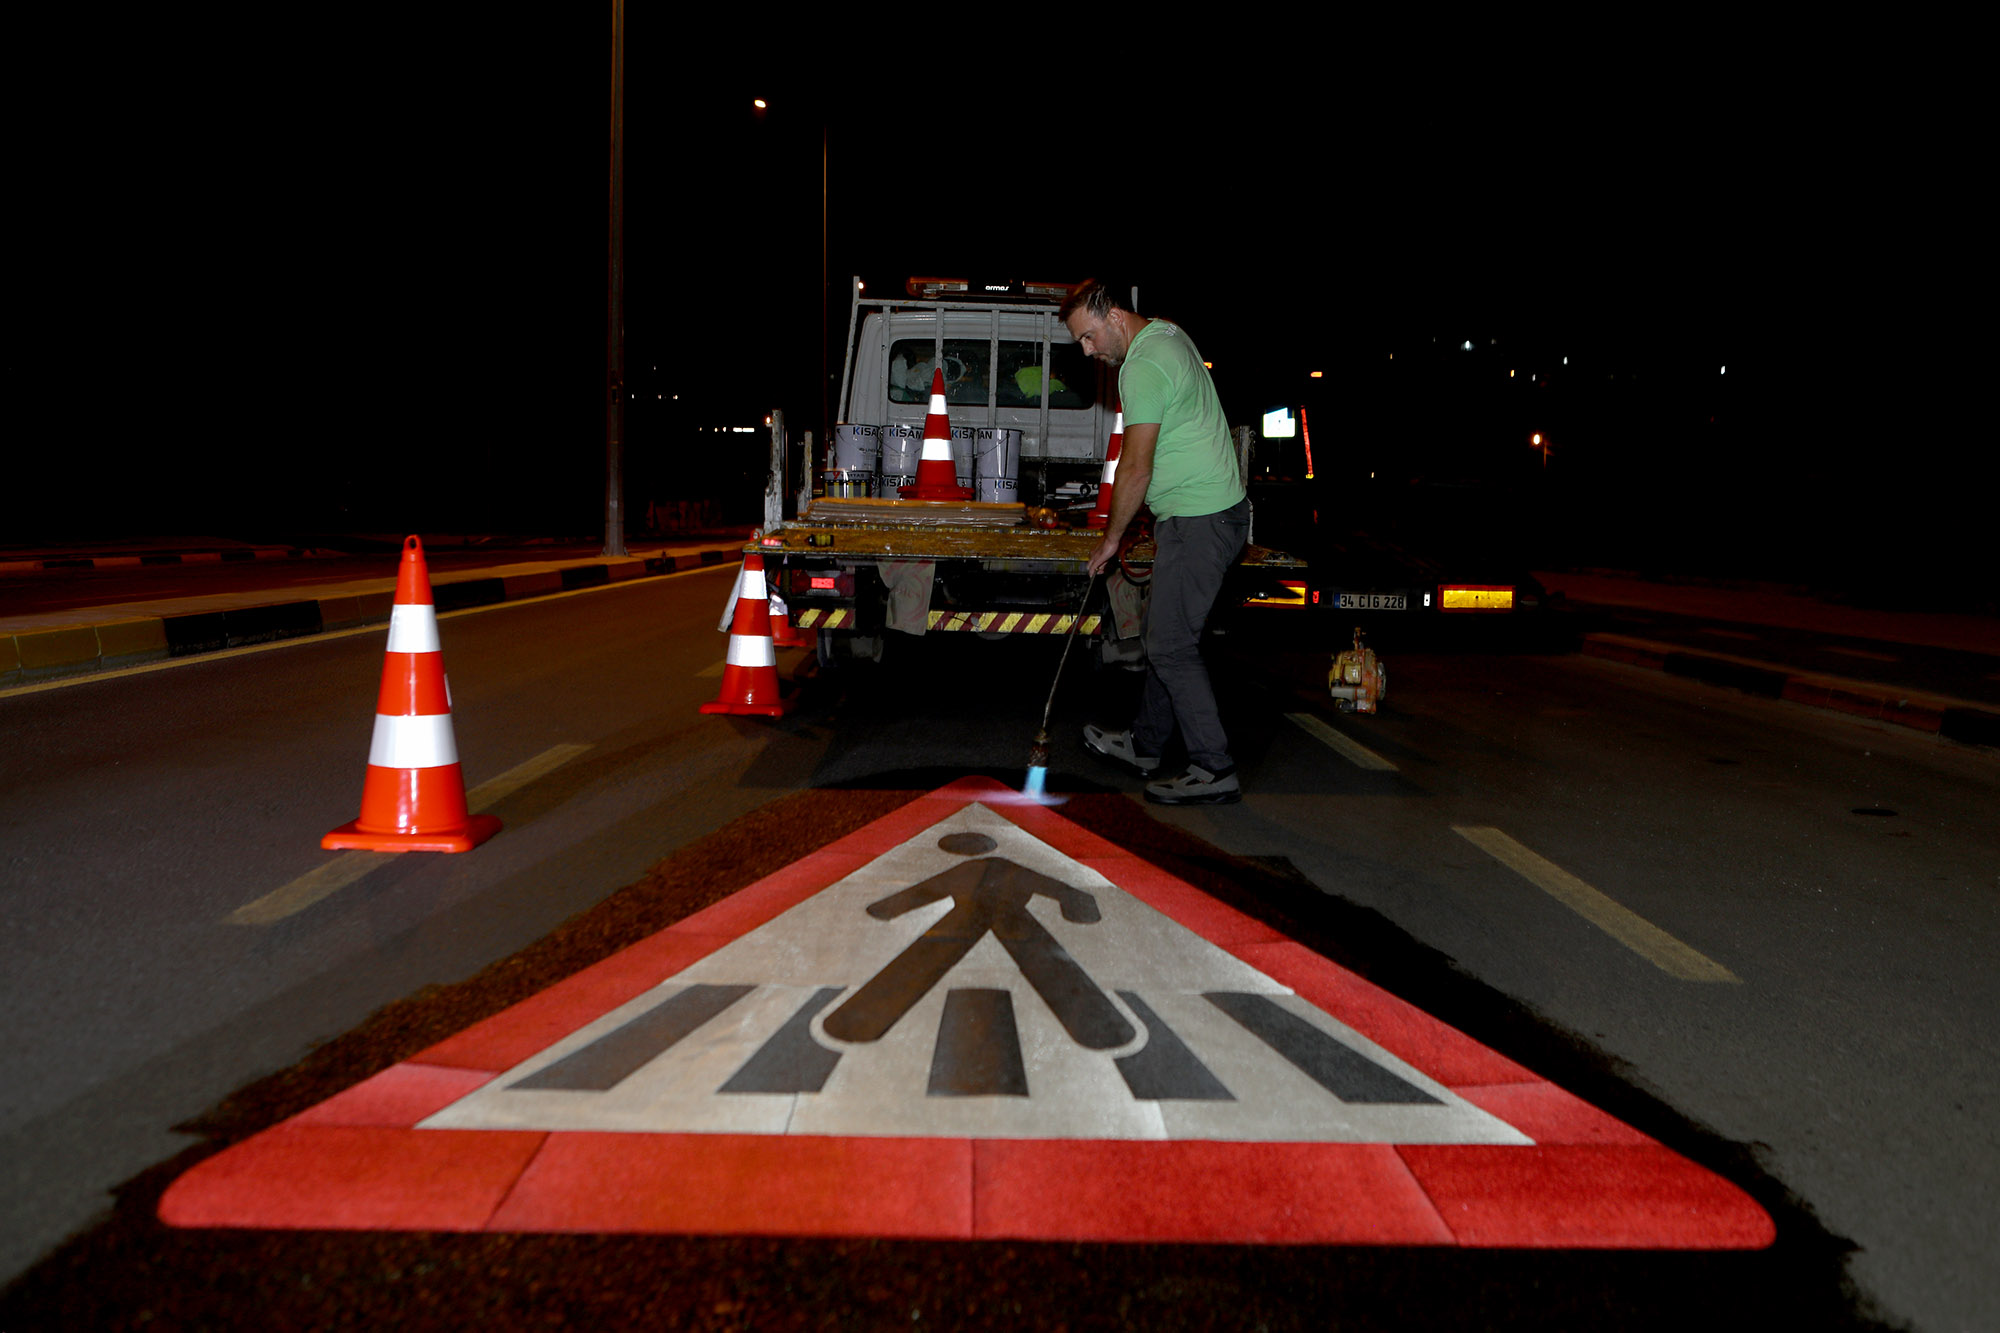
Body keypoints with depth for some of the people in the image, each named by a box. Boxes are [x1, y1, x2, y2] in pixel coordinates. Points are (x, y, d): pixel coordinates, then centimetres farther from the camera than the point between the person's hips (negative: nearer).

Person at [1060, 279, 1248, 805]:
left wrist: (1111, 539, -4)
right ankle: (1145, 745, 29)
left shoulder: (1143, 367, -18)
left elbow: (1136, 469, -16)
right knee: (1167, 634, 18)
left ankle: (1214, 771, -5)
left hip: (1199, 522, -11)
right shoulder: (1169, 335, 15)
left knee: (1171, 647, -8)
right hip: (1211, 510, 11)